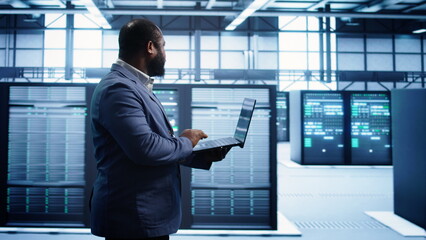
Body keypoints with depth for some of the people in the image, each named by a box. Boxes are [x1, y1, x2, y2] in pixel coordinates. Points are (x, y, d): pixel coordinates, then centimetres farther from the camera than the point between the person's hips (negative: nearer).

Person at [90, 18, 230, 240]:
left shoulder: (136, 86, 14)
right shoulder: (118, 88, -19)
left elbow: (160, 145, 18)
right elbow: (145, 148, -30)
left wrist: (203, 157, 6)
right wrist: (186, 142, -12)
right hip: (134, 219, -10)